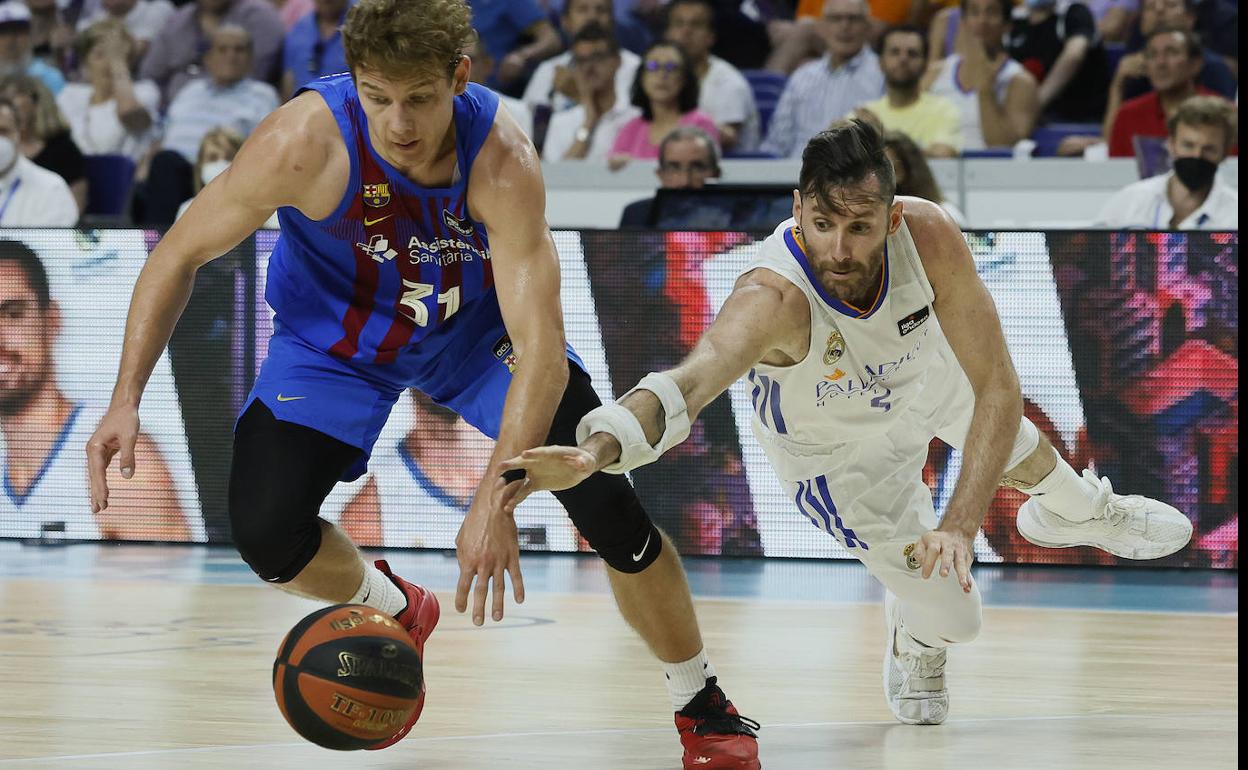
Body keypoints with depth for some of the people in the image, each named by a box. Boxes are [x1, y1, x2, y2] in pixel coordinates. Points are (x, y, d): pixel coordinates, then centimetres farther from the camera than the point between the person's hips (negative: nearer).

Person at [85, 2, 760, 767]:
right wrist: (126, 401, -27)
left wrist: (497, 499, -48)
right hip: (337, 340, 1)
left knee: (606, 503, -13)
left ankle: (705, 707, 10)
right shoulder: (305, 144, -35)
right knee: (267, 535, -17)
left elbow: (541, 350, -38)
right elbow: (181, 255, -19)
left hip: (476, 325, 0)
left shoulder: (503, 159, -35)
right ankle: (396, 612, 18)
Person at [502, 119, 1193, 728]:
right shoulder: (773, 297, -49)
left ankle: (1073, 512, 72)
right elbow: (692, 380, -66)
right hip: (836, 445, -3)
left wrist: (961, 523, -43)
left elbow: (997, 387, -33)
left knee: (1024, 455, 33)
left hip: (924, 370, 4)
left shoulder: (928, 235, -39)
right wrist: (594, 450, -86)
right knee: (946, 612, -1)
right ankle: (912, 644, 39)